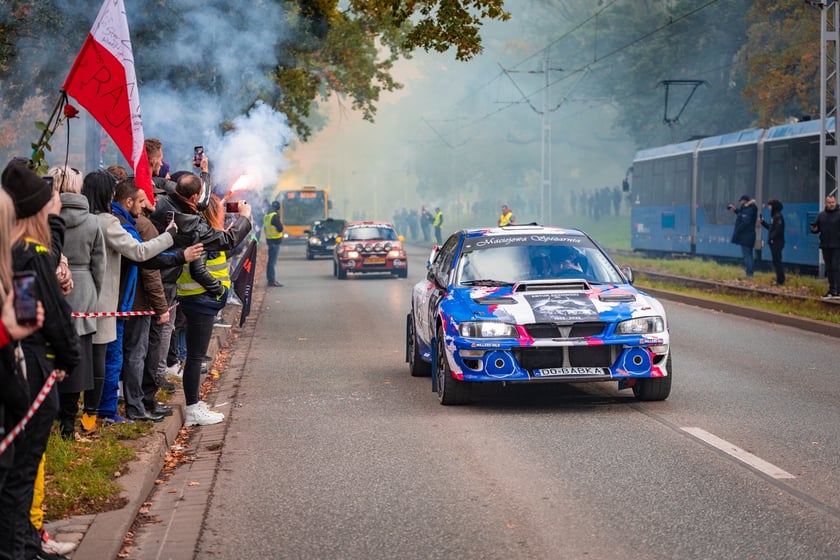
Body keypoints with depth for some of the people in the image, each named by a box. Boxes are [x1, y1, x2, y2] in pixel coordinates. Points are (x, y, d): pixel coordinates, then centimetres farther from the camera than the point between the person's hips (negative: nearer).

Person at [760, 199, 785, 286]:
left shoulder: (778, 216, -15)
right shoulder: (774, 216, 16)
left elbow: (778, 229, -22)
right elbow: (770, 227, 20)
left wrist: (772, 238, -21)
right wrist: (762, 222, 16)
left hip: (777, 243, -10)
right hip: (773, 243, 10)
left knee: (777, 261, -7)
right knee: (776, 261, 13)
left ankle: (780, 281, -5)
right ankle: (779, 280, 18)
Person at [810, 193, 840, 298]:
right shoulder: (821, 215, 10)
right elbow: (817, 228, 18)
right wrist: (814, 229, -4)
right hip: (825, 246, 5)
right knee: (829, 268, 10)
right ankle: (831, 290, 18)